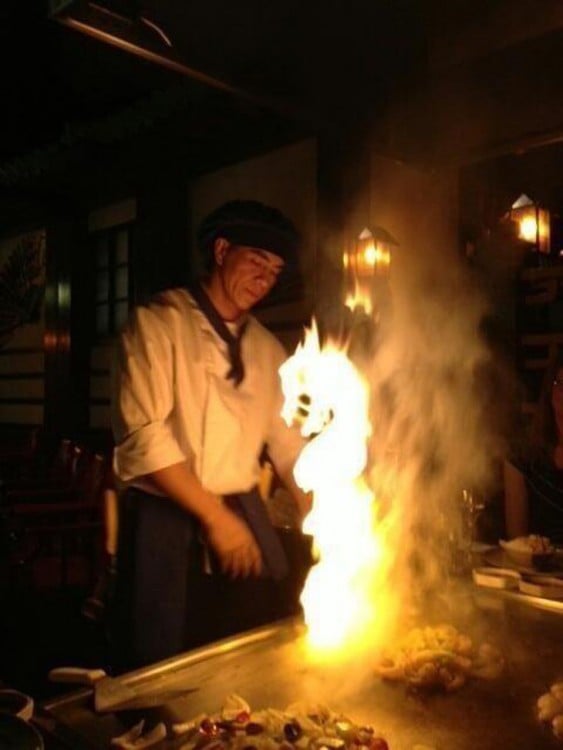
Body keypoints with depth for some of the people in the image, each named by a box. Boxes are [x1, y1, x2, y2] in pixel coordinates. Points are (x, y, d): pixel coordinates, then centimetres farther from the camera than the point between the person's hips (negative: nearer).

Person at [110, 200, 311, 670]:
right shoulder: (159, 323, -6)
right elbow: (143, 434, -15)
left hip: (245, 521, 5)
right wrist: (213, 515, -16)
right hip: (167, 525, -4)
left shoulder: (267, 348, 10)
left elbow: (288, 443, 11)